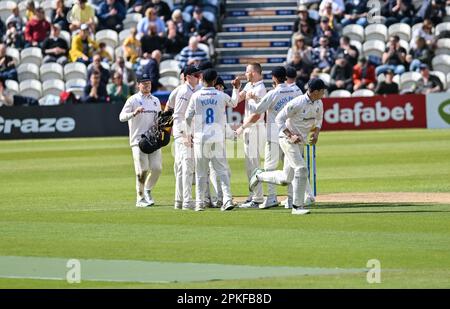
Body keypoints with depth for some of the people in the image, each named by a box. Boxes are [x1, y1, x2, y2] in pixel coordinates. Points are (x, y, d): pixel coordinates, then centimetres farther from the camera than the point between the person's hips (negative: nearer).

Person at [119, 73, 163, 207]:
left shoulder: (155, 101, 17)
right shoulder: (133, 100, -1)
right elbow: (122, 117, -12)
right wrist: (134, 113, -30)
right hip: (138, 140, -5)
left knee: (157, 167, -4)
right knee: (142, 169, -9)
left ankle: (147, 191, 19)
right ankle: (140, 198, 3)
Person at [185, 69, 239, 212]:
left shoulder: (196, 96, -2)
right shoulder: (221, 96, 1)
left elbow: (188, 117, 0)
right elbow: (234, 103, 21)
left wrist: (189, 133, 13)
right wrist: (236, 89, 35)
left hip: (200, 138, 0)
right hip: (218, 139, 0)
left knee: (201, 172, 6)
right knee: (222, 170, 1)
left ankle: (200, 202, 6)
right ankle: (227, 199, -12)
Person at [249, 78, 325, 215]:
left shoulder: (318, 104, 2)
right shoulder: (297, 103, -21)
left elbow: (318, 120, 20)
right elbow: (279, 119, -17)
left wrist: (316, 132, -1)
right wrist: (291, 136, -26)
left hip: (300, 142, 8)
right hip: (287, 139, -8)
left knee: (286, 179, 9)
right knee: (301, 168, -20)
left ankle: (260, 175, 33)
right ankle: (297, 206, -14)